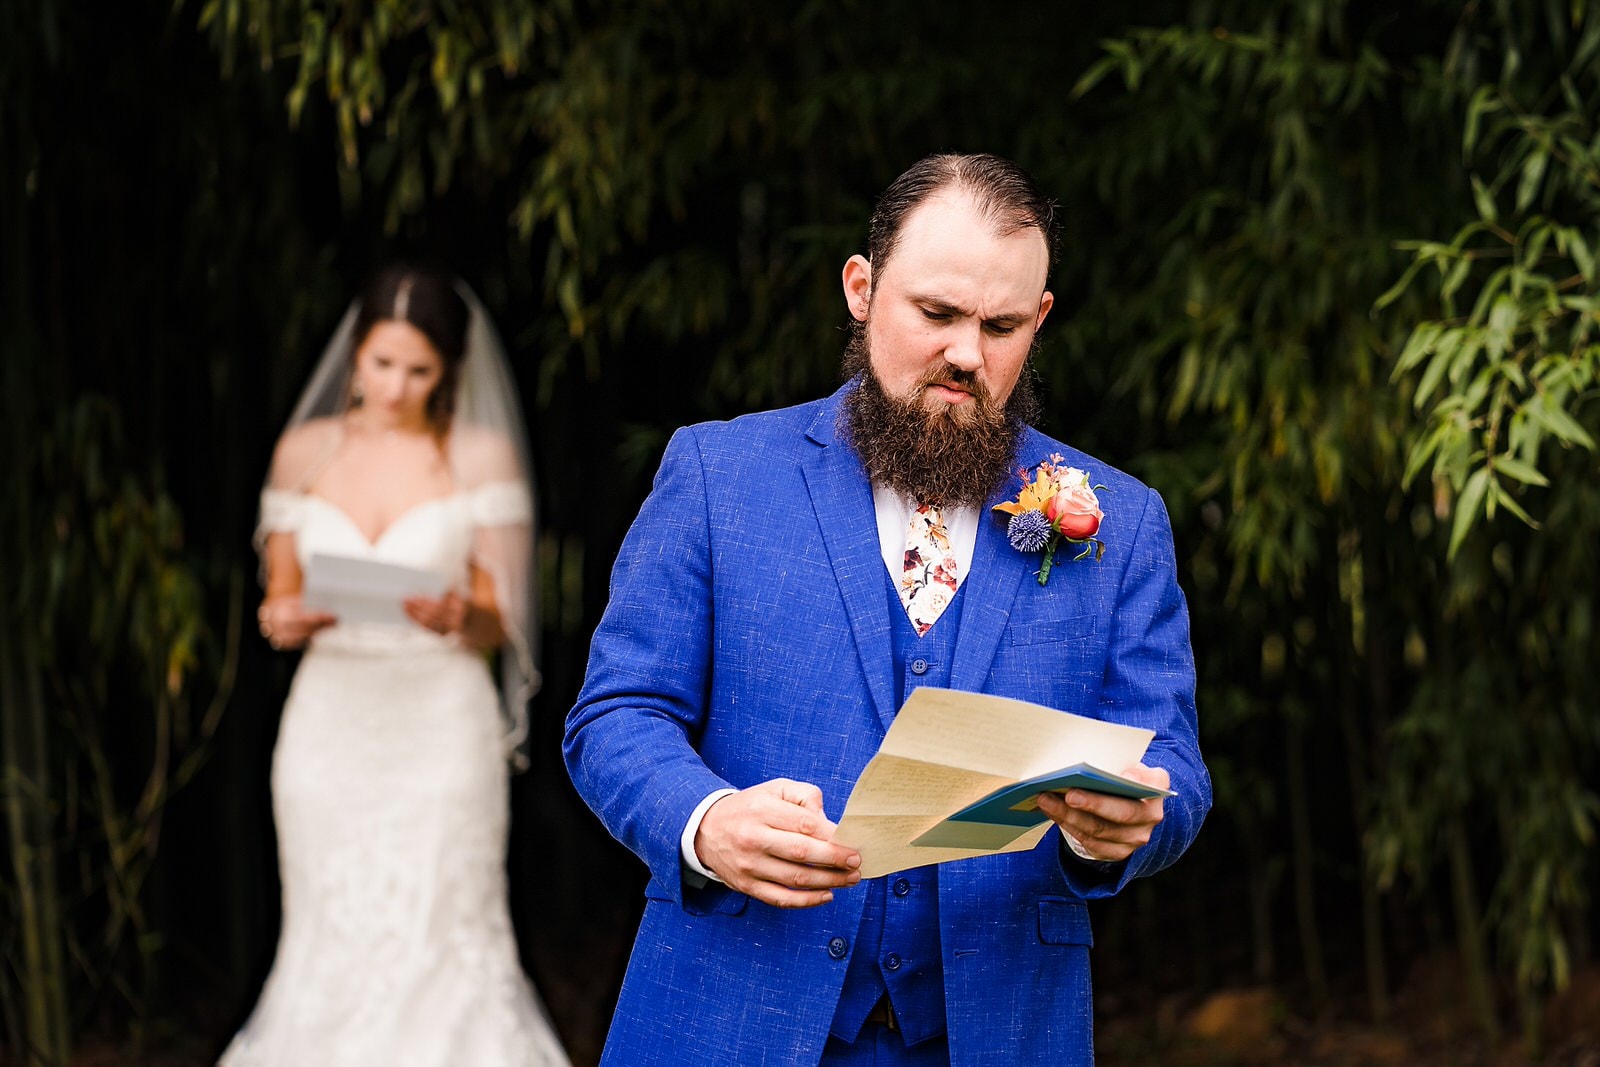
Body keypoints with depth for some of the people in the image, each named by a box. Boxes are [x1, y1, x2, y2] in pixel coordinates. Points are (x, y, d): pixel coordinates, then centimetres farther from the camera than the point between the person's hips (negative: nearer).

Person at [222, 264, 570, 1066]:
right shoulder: (304, 452, 7)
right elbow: (279, 598, 11)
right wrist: (284, 621, -11)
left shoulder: (481, 457, 1)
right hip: (331, 722, 2)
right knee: (332, 941, 2)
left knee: (443, 938, -5)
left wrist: (458, 618, -20)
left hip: (440, 722, -2)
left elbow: (500, 623, 2)